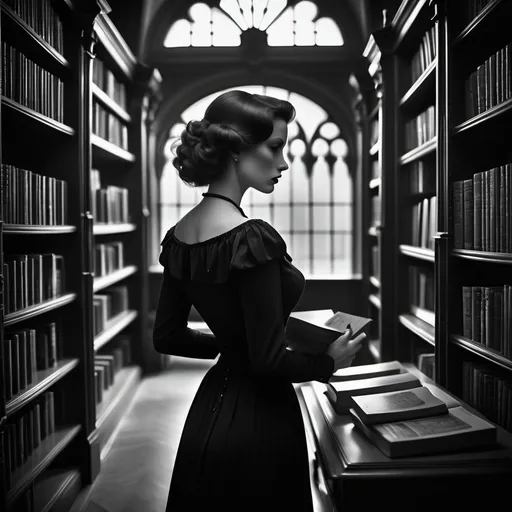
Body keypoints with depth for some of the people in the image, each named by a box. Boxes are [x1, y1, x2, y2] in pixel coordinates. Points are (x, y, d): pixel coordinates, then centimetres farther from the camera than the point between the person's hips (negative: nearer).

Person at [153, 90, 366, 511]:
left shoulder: (179, 235, 1)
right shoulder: (252, 238, -23)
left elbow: (167, 338, 9)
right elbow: (269, 362, -22)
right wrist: (329, 362, -5)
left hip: (209, 412, 8)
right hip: (255, 428, -7)